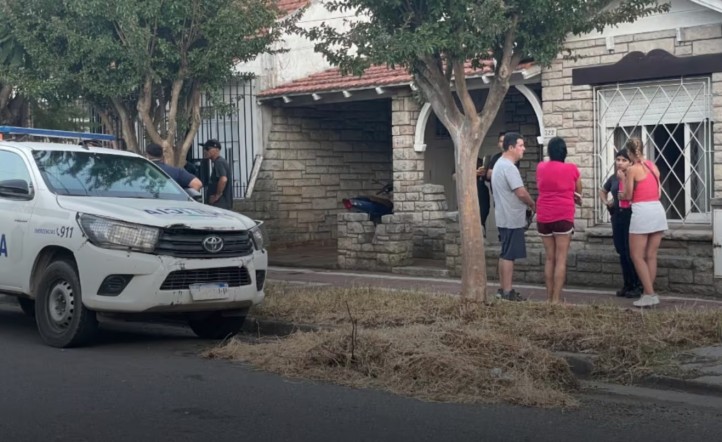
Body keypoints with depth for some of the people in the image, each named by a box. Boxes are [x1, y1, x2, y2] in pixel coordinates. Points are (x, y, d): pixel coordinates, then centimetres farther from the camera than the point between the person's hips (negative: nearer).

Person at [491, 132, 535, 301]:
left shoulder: (500, 164, 15)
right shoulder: (508, 167, -19)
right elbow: (521, 193, -22)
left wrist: (527, 205, 19)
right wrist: (534, 206, -5)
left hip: (505, 217, 10)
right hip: (512, 219, -10)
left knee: (505, 254, 13)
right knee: (509, 255, -7)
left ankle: (503, 289, 17)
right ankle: (507, 291, -4)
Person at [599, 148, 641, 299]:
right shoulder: (613, 178, 9)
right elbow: (602, 191, 28)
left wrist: (623, 178, -22)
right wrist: (605, 202, 10)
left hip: (630, 216, -7)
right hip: (617, 216, 7)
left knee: (631, 252, -5)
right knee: (622, 252, 11)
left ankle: (638, 286, 4)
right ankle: (627, 285, 21)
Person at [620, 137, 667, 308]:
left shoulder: (632, 169, -7)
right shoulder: (653, 166, 13)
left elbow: (628, 196, -3)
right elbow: (658, 193, 17)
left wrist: (623, 179, 15)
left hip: (642, 212, -7)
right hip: (658, 210, 7)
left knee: (637, 256, 0)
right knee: (651, 256, 11)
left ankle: (650, 294, -5)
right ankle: (648, 292, 13)